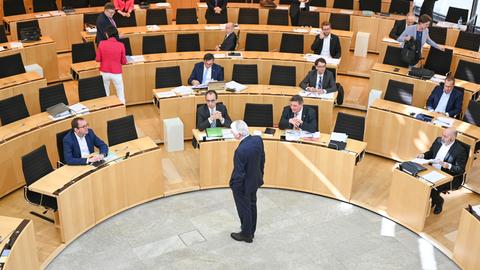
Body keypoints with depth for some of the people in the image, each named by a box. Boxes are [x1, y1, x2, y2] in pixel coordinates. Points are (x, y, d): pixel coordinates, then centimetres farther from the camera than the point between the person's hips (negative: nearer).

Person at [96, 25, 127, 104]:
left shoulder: (101, 43, -8)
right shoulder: (121, 45, -11)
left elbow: (98, 59, -3)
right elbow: (124, 62, -5)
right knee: (121, 94, 11)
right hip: (116, 73, -2)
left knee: (105, 94, 18)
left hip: (104, 72, 2)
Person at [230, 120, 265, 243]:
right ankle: (251, 231, 44)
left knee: (244, 210, 15)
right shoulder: (258, 139, -14)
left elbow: (238, 173, -26)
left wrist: (233, 185, -7)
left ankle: (246, 235, 35)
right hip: (255, 181, 7)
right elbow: (262, 159, 1)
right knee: (252, 206, 25)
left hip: (243, 185, -7)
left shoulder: (241, 151, -36)